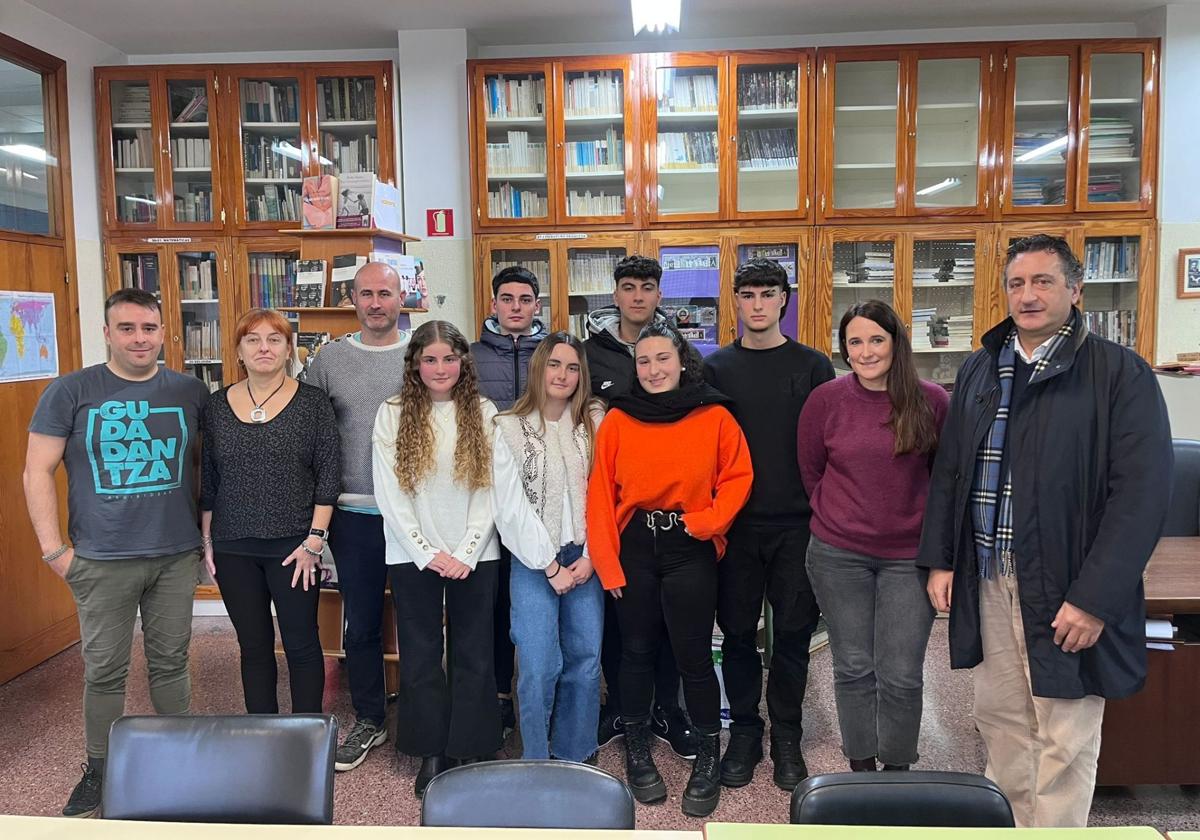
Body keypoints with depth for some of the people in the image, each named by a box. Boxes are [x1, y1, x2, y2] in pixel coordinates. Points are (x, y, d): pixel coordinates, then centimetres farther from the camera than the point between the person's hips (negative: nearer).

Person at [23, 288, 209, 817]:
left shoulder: (190, 392, 2)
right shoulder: (71, 391, -4)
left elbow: (203, 462, 12)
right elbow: (38, 471, -3)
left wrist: (206, 529, 7)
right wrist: (54, 549, -6)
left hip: (177, 556, 2)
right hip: (103, 562, -1)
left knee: (170, 662, 14)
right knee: (104, 670, 10)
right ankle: (98, 768, 29)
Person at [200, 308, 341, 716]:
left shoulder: (312, 402, -4)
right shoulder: (217, 405, 6)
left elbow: (329, 472, -6)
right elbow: (207, 480, 10)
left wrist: (314, 540, -11)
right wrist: (206, 539, 7)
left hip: (294, 546, -3)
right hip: (233, 548, 3)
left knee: (302, 644, 5)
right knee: (253, 646, 13)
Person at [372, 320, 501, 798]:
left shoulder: (484, 413, 2)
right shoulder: (392, 414, 0)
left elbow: (490, 490, -2)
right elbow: (389, 494, -4)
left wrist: (466, 553, -10)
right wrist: (428, 553, -10)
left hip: (474, 556, 0)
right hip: (413, 556, 0)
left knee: (474, 654, 6)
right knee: (420, 655, 8)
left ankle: (473, 752, 20)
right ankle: (431, 754, 22)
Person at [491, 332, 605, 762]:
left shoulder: (594, 421, 6)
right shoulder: (511, 428, 0)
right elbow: (511, 507, -5)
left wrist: (590, 557, -6)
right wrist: (549, 565, -8)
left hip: (586, 560, 2)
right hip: (534, 562, -2)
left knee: (586, 661, 6)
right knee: (540, 667, -4)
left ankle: (576, 759, 24)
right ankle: (537, 764, 15)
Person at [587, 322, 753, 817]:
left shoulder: (715, 417, -2)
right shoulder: (617, 421, 0)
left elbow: (737, 476, 0)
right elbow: (601, 492, -2)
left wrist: (705, 521, -13)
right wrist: (607, 563, -6)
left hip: (691, 549, -1)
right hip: (633, 548, 1)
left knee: (693, 655, 3)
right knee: (637, 651, 13)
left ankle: (708, 757, 23)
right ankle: (637, 752, 31)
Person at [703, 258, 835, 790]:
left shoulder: (813, 367, 5)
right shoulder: (716, 368, 6)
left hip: (797, 524, 0)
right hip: (735, 525, 1)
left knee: (793, 632, 7)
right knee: (738, 631, 8)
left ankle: (786, 737, 24)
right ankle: (744, 732, 25)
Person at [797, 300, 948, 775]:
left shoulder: (931, 401, -4)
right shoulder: (825, 400, -3)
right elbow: (810, 471, 8)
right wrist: (839, 517, 10)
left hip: (909, 555, 0)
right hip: (839, 556, 1)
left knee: (901, 675, 4)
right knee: (853, 668, 11)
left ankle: (897, 771, 27)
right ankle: (860, 767, 30)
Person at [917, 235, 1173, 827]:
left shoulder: (1120, 374, -6)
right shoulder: (978, 371, 11)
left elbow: (1142, 493, -12)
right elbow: (948, 471, 14)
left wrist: (1095, 598, -17)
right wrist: (938, 559, 7)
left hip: (1067, 588, -5)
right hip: (987, 578, 5)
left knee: (1065, 743, 4)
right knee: (999, 719, 16)